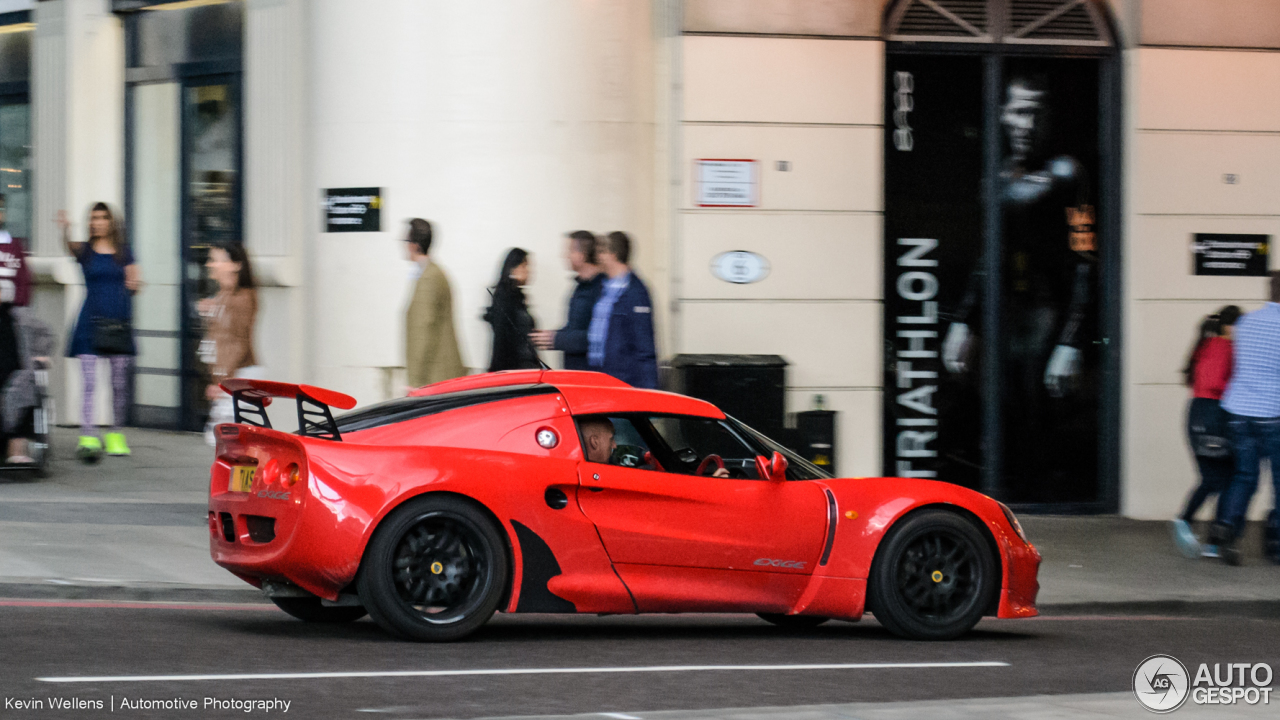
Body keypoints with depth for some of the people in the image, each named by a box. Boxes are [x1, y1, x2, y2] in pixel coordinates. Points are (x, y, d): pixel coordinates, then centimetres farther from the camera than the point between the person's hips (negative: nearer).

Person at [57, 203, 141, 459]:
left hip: (119, 322, 2)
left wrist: (135, 283, -9)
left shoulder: (123, 252, 9)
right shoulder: (85, 251, 3)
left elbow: (135, 281, 15)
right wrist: (66, 230, -40)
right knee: (88, 382, -12)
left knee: (119, 383, 5)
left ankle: (116, 434, 20)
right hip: (92, 321, -2)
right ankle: (87, 438, -18)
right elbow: (71, 246, -19)